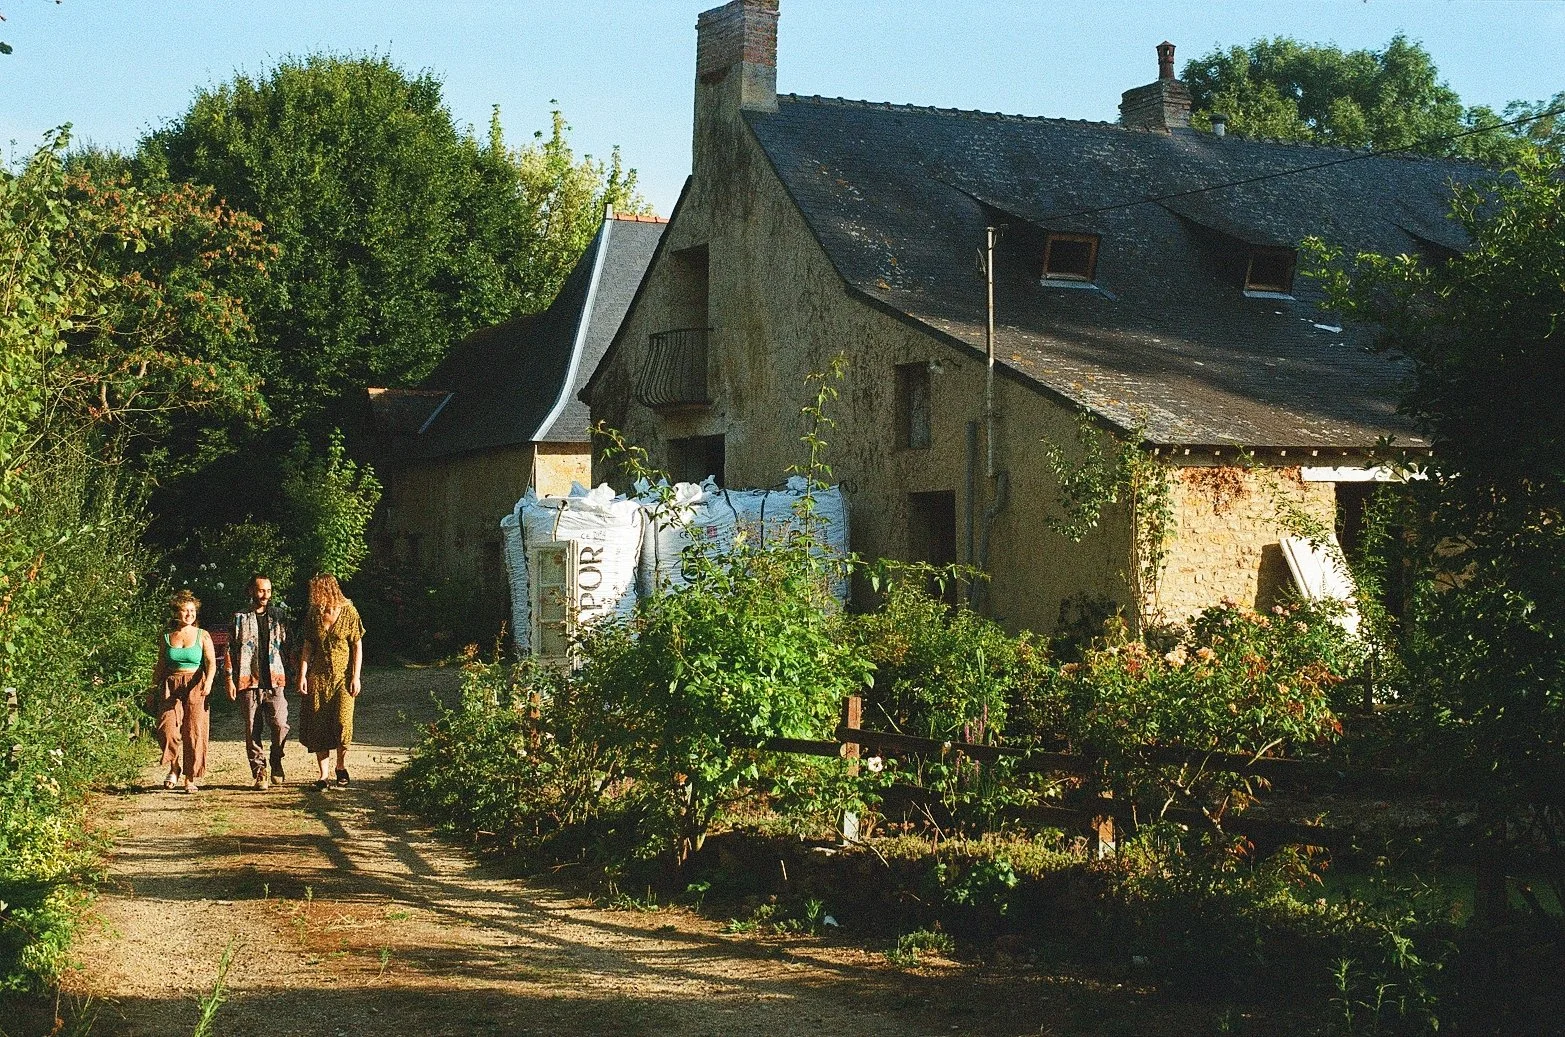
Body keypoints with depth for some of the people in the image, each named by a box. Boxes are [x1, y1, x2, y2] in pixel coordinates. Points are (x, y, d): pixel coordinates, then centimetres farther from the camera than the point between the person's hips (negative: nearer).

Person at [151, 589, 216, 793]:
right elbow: (160, 668, 16)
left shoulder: (202, 636, 3)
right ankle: (174, 768, 6)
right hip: (171, 688, 1)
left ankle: (191, 778, 5)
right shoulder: (166, 638, 9)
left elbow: (211, 662, -5)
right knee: (167, 728, -16)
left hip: (195, 688, -1)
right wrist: (153, 692, 16)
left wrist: (208, 682, -23)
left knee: (194, 733, -5)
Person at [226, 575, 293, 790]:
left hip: (276, 681, 0)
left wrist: (289, 674, 6)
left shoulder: (280, 615, 12)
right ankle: (259, 772, 9)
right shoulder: (240, 618, 7)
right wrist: (230, 679, -1)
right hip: (249, 683, 0)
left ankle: (276, 763, 10)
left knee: (280, 724, -12)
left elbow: (290, 647, 13)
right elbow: (231, 650, 6)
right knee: (253, 730, 0)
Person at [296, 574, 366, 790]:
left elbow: (357, 647, -1)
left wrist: (356, 677, -7)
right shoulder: (313, 615, 5)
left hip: (343, 677, -3)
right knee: (318, 726, -1)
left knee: (342, 722, -14)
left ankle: (341, 766, 10)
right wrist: (302, 675, 0)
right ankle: (324, 775, 5)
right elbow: (308, 647, 9)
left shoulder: (348, 613, -4)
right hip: (318, 677, 3)